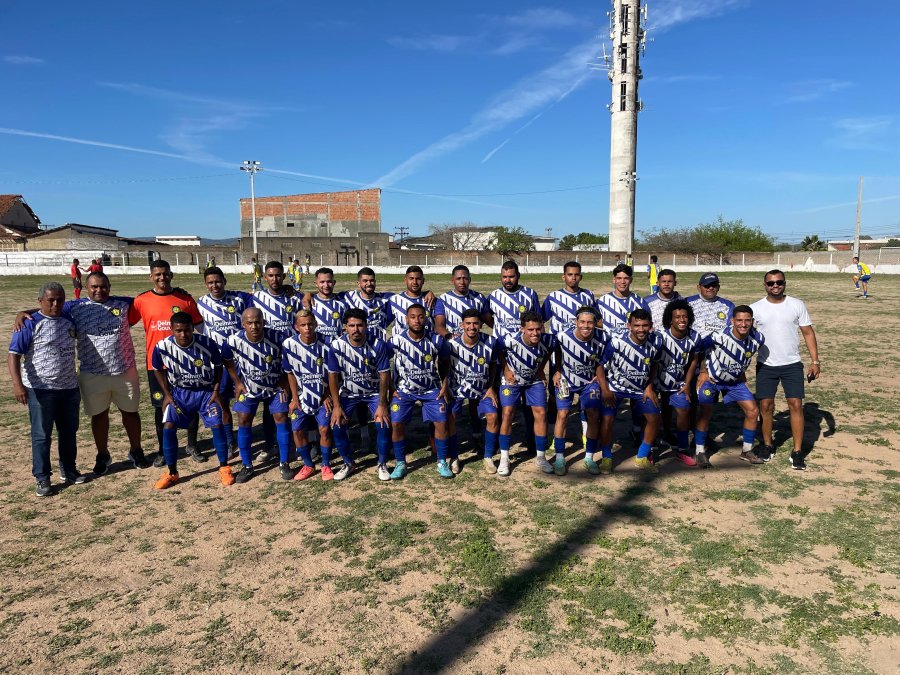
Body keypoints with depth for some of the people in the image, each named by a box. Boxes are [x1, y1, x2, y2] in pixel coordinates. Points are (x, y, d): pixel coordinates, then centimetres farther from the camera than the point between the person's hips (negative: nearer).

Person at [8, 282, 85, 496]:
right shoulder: (30, 324, -12)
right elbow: (13, 355, -17)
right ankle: (42, 479, 13)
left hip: (69, 388, 6)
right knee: (41, 435, 3)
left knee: (69, 431, 15)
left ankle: (68, 470, 30)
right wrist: (17, 384, -26)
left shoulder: (69, 319, 4)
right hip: (41, 390, -5)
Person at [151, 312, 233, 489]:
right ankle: (172, 472, 7)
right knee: (168, 427, -10)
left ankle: (224, 468, 6)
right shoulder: (162, 346, -18)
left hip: (206, 391, -1)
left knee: (217, 426, -11)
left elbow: (218, 366, -4)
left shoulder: (207, 343, -22)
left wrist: (216, 391, -8)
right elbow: (158, 370, 2)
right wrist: (167, 394, -4)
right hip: (179, 392, 1)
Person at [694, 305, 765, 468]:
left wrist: (741, 372, 9)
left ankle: (747, 450, 18)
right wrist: (703, 372, -11)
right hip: (711, 378, -4)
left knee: (753, 411, 0)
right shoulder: (719, 336, -33)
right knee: (705, 413, -4)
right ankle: (700, 451, 13)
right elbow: (699, 349, -16)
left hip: (735, 380, 5)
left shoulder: (758, 339, -16)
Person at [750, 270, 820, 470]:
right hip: (765, 365, 0)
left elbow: (808, 332, 3)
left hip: (792, 365, 0)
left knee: (796, 405, -4)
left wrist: (815, 361, -4)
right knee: (766, 406, 3)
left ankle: (797, 452, 4)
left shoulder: (797, 305, 0)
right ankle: (767, 445, 22)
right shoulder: (756, 308, -1)